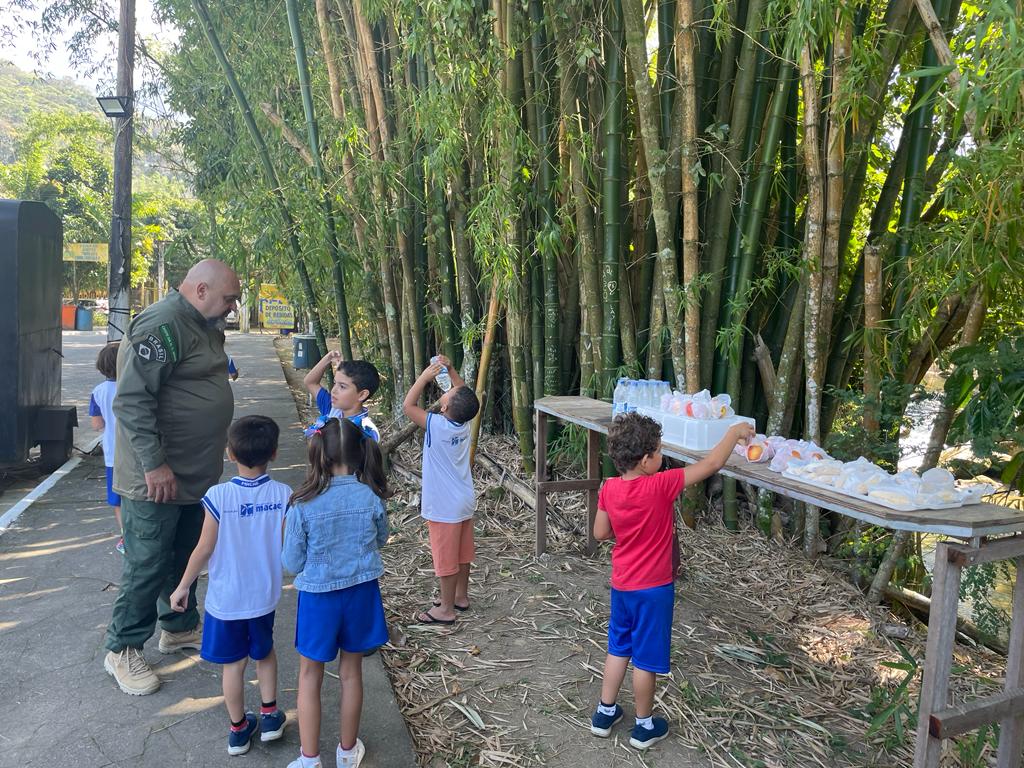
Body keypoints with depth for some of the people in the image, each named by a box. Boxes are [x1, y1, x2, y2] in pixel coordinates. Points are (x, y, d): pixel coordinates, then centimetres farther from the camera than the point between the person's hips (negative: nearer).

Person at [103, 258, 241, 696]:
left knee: (185, 556, 21)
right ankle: (122, 649, 20)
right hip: (156, 479, -9)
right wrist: (155, 465, -25)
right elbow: (131, 400, -25)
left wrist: (212, 460, 22)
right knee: (147, 566, 3)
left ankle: (180, 627, 37)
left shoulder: (206, 326, 11)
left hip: (193, 475, 9)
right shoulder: (162, 326, -21)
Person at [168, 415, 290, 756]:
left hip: (225, 599, -2)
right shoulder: (283, 494, -15)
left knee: (234, 664, 15)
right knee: (264, 653, 26)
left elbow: (204, 549, -12)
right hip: (264, 596, 2)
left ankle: (239, 729, 30)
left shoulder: (218, 496, -20)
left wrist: (183, 586, 2)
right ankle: (270, 715, 32)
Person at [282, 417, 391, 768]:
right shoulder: (371, 498, -14)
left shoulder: (303, 505, -20)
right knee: (351, 672, 19)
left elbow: (293, 564, -10)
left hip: (318, 596, -2)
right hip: (361, 593, 2)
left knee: (310, 676, 17)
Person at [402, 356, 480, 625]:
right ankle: (461, 596, 35)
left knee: (445, 557, 5)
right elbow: (464, 393, 10)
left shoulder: (437, 425, -25)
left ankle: (446, 609, 17)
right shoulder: (464, 421, -7)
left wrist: (425, 376, -16)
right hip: (464, 502, 7)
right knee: (461, 553, 20)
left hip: (444, 507, -7)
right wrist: (450, 369, 1)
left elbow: (408, 405, -19)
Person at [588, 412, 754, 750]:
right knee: (646, 657, 10)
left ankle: (605, 712, 33)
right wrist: (735, 431, -7)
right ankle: (645, 725, 27)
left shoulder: (609, 488, -8)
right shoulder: (661, 486, -25)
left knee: (619, 647, 21)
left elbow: (601, 532, 3)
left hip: (621, 584, 5)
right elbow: (712, 464, -19)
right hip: (653, 588, -5)